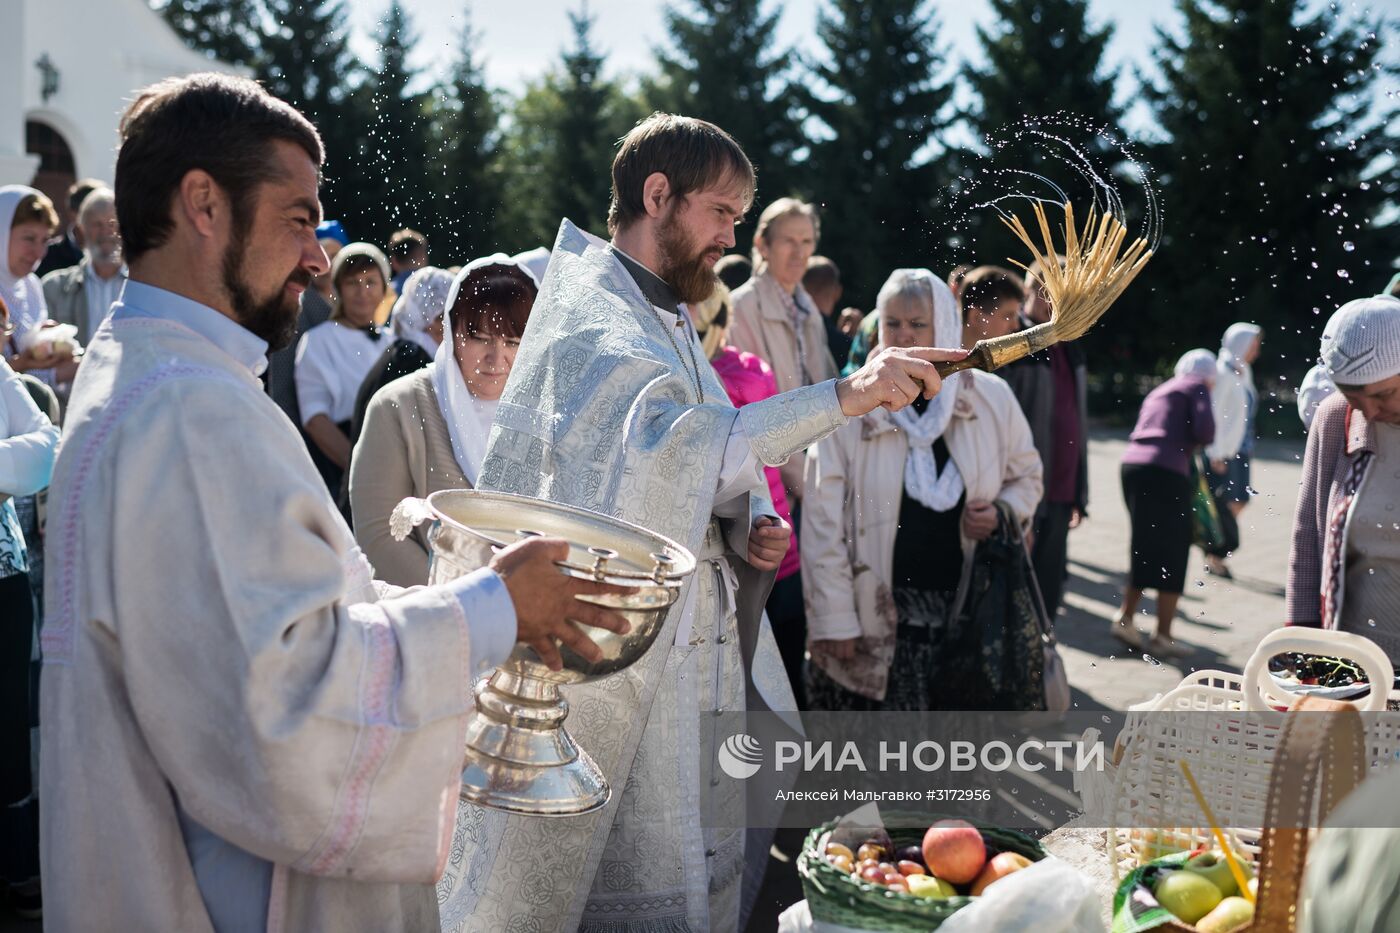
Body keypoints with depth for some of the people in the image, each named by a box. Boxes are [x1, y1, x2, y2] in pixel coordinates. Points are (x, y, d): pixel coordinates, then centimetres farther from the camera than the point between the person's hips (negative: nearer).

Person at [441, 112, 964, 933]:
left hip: (700, 668, 9)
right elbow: (659, 441, -33)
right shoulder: (590, 318, -13)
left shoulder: (670, 320, 18)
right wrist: (843, 397, -37)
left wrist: (753, 524, 3)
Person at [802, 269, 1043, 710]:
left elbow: (1026, 475, 19)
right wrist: (834, 619, -8)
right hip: (880, 619, -2)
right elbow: (823, 524, -5)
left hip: (969, 608, 3)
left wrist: (1004, 513, -4)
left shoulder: (991, 399, 3)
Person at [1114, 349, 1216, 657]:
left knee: (1145, 548, 17)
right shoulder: (1198, 387, 6)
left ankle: (1125, 617, 9)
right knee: (1173, 552, 2)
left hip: (1132, 463, 7)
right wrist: (1198, 442, 12)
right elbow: (1205, 430, -9)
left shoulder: (1158, 392, 26)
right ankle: (1162, 637, 3)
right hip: (1166, 470, -7)